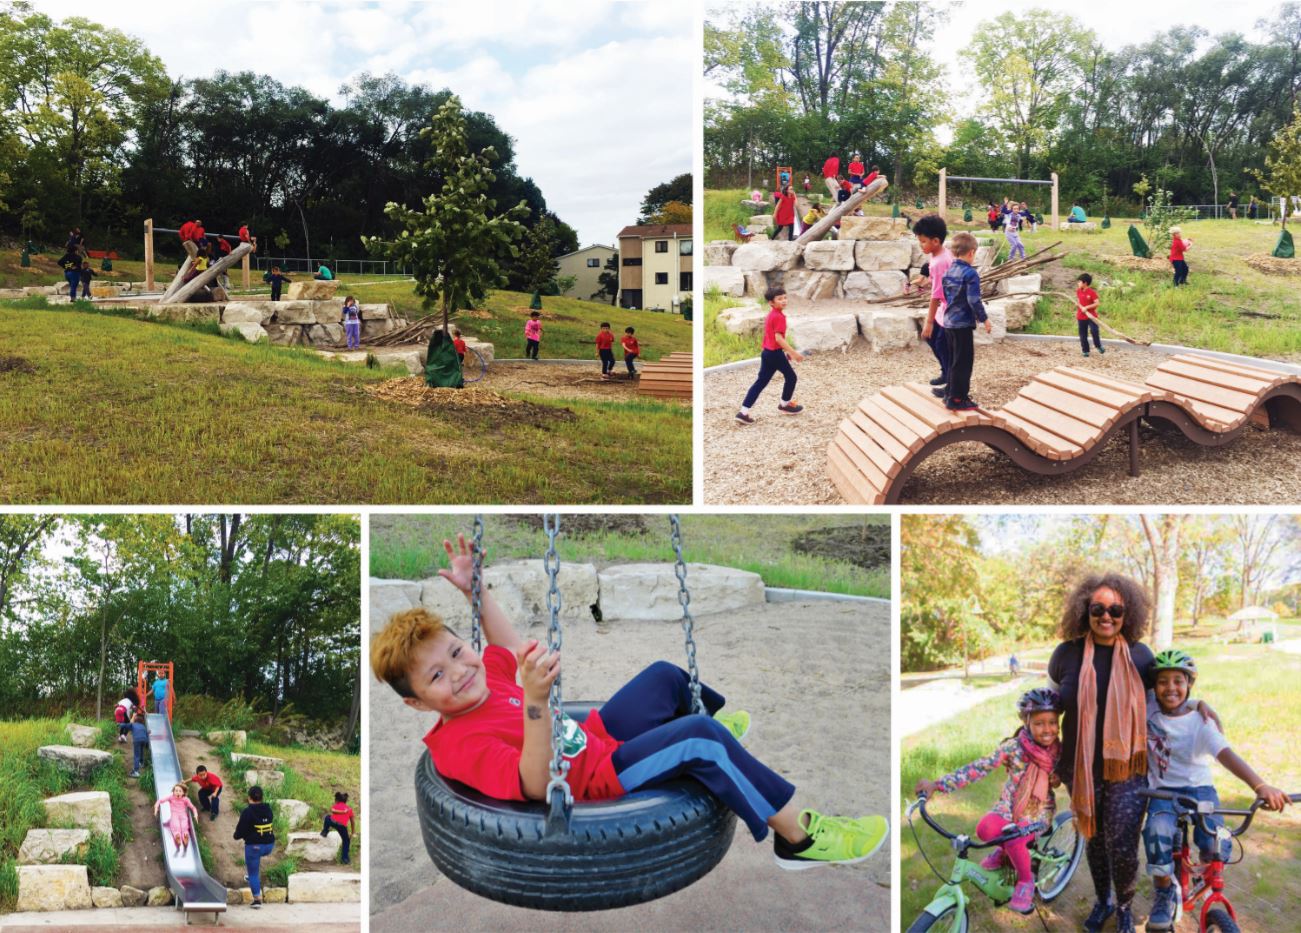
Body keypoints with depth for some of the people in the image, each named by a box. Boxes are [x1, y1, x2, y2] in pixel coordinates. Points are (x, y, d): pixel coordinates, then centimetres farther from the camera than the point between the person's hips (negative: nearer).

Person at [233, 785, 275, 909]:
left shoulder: (248, 812, -15)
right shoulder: (268, 810, 4)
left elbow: (241, 830, -12)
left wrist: (235, 835, 12)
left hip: (254, 846, -6)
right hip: (269, 846, 6)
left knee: (253, 873, 6)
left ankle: (257, 899, 4)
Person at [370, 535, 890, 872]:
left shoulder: (482, 682, 0)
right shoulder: (461, 745, -27)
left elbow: (509, 648, 24)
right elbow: (534, 785, -41)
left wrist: (474, 591, 15)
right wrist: (535, 702, -56)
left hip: (594, 736, 10)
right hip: (596, 779, -10)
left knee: (665, 676, 27)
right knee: (701, 740, -29)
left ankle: (712, 721, 60)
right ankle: (799, 838, -17)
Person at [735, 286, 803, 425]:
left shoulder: (770, 315, 15)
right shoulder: (779, 316, -16)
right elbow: (779, 338, -24)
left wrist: (786, 351, 28)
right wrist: (794, 353, -21)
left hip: (766, 352, 9)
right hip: (775, 353, -9)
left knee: (760, 382, 7)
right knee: (791, 377, 13)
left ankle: (744, 412, 0)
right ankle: (785, 405, 30)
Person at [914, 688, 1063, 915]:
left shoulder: (1059, 751, -9)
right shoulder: (1013, 747, -16)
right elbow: (978, 768, -22)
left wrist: (1057, 778, -18)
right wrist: (937, 784, -31)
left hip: (1039, 811, 0)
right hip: (1009, 806, 0)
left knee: (1015, 840, -31)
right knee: (986, 829, -32)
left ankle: (1026, 880, 0)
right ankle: (1005, 851, 4)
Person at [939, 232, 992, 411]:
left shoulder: (948, 272, 7)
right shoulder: (970, 274, -17)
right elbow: (974, 301, -21)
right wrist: (984, 319, -11)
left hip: (949, 322, 8)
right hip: (963, 324, -8)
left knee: (954, 360, 19)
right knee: (963, 362, 0)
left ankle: (950, 393, 26)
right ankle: (957, 399, 2)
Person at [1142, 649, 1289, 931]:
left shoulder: (1200, 722, -9)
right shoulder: (1148, 712, -3)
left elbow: (1226, 755, -23)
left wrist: (1260, 785, -39)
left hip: (1199, 788, 0)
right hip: (1163, 791, 1)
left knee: (1215, 843, -24)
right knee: (1158, 832, -30)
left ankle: (1211, 886, 13)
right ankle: (1164, 893, -3)